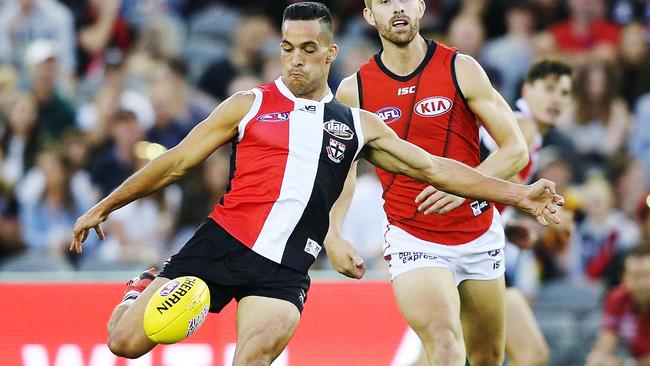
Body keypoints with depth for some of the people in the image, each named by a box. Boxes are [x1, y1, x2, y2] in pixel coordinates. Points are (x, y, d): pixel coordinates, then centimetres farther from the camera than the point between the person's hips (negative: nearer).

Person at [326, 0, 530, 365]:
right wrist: (332, 235, 0)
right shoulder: (354, 91, -2)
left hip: (480, 234, 2)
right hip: (411, 238, -2)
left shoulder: (461, 70, -6)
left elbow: (516, 150, -6)